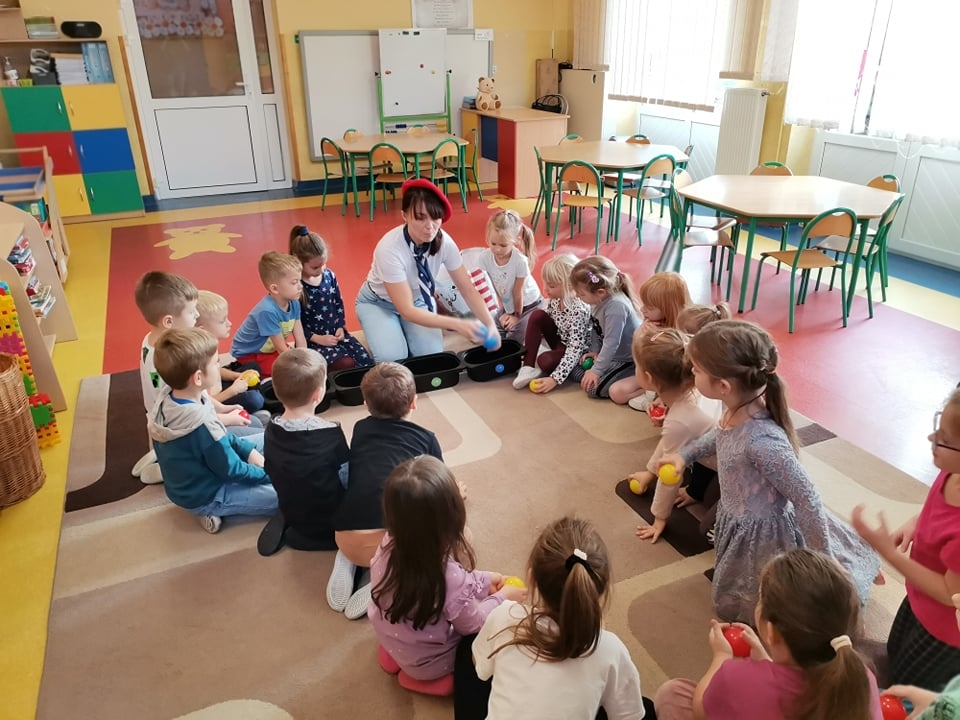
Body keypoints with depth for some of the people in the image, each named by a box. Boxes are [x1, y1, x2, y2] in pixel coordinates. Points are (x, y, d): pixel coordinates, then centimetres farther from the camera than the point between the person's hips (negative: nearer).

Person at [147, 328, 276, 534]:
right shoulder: (202, 425, -37)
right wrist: (268, 474, -7)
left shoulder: (168, 397, -11)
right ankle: (217, 509, -2)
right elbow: (232, 471, -23)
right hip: (204, 497, -8)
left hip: (187, 482, 9)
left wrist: (248, 450, -1)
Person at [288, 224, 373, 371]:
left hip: (336, 332, 6)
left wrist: (341, 327, -1)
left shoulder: (329, 275, 0)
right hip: (312, 340, -5)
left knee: (366, 360, -10)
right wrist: (318, 338, -17)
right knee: (347, 364, -24)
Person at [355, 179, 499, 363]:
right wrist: (458, 324, -43)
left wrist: (490, 325, -31)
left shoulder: (444, 242, -24)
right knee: (391, 357, -26)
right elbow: (407, 310, -35)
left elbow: (468, 290, -16)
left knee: (431, 353, -19)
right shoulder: (390, 249, -37)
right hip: (379, 302, -3)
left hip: (418, 300, 3)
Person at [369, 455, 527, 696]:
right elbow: (472, 625, -18)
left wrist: (483, 580, 5)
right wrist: (501, 597, -1)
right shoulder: (449, 575, -39)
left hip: (390, 640, 5)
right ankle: (437, 679, 10)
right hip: (427, 663, -5)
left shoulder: (390, 544, -22)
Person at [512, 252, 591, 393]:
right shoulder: (556, 298, -11)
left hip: (576, 352, -8)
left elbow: (575, 350, -34)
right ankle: (528, 367, -16)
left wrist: (555, 379, -38)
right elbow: (543, 322, 7)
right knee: (537, 315, -16)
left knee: (545, 361, -35)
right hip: (560, 340, 8)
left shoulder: (578, 310, -32)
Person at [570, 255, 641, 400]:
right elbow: (596, 329, 7)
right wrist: (594, 350, -2)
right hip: (612, 354, 9)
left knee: (593, 388, -16)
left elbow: (611, 343, -30)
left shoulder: (616, 307, -33)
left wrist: (596, 370, -24)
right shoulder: (599, 300, -8)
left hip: (629, 360, -9)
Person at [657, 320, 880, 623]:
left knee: (735, 608, 18)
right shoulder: (736, 408, -16)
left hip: (762, 534, -8)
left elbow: (806, 498, -29)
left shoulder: (763, 441, -40)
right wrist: (685, 454, 10)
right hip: (739, 519, 8)